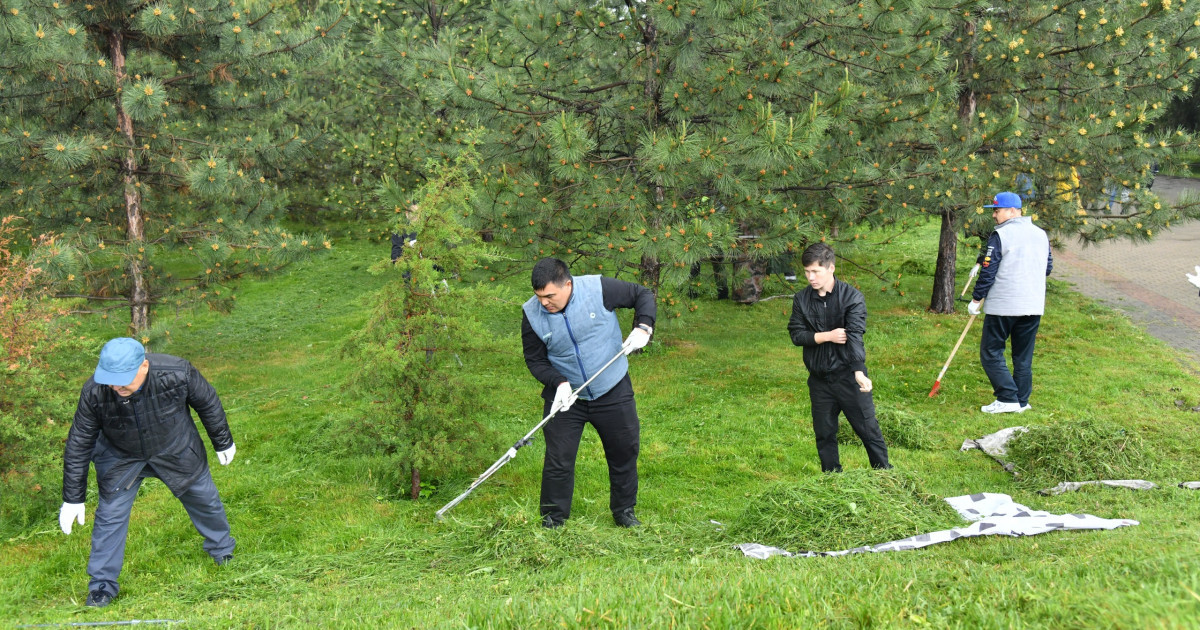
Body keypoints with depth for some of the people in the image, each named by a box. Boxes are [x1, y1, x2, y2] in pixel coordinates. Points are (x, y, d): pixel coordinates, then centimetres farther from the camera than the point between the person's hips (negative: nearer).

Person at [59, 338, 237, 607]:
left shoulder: (177, 373, -34)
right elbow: (79, 444, -18)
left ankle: (221, 548, 44)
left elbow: (208, 404, -12)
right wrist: (73, 499, -13)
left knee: (204, 499, 15)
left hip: (176, 451, 1)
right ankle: (102, 585, 15)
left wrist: (223, 442, 3)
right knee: (110, 515, -3)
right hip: (121, 458, -1)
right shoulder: (94, 392, -32)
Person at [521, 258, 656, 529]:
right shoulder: (532, 314, -13)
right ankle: (553, 518, 16)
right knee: (558, 460, -2)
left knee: (624, 453, 11)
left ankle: (624, 511, 31)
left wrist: (643, 327, -20)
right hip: (565, 396, 0)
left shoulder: (599, 289, -18)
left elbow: (643, 295, -3)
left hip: (613, 392, 0)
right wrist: (559, 382, -20)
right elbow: (535, 360, -3)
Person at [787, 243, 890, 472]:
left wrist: (859, 371, -31)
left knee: (868, 428, 2)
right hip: (819, 378, 4)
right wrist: (826, 336, -17)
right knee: (824, 434, 11)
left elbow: (855, 335, -20)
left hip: (848, 375, -4)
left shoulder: (852, 296, -9)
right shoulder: (802, 299, 3)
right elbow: (796, 334, -3)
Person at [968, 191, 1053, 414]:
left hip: (1003, 306, -7)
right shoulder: (1041, 234, 10)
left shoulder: (1001, 235, -11)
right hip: (1033, 306, 7)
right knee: (1024, 357, 13)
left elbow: (988, 272, -12)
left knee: (991, 353, 2)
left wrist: (976, 299, -3)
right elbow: (1048, 268, 19)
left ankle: (1008, 398, -4)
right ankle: (1022, 401, 14)